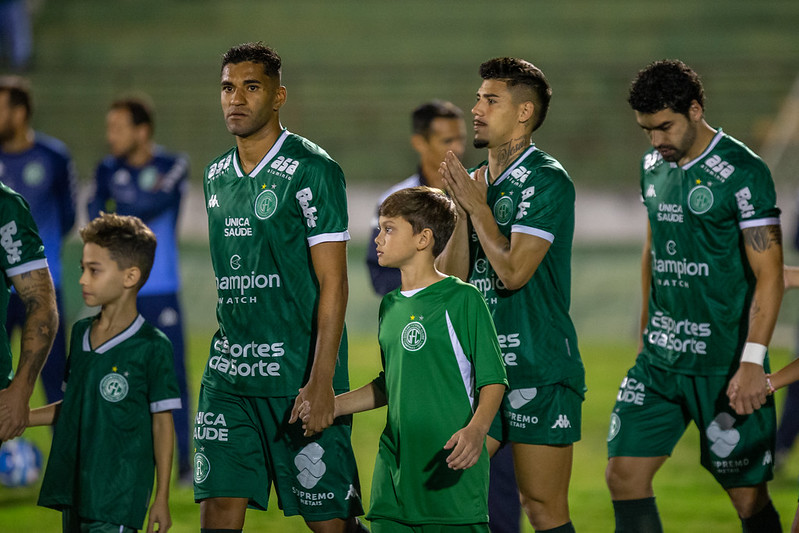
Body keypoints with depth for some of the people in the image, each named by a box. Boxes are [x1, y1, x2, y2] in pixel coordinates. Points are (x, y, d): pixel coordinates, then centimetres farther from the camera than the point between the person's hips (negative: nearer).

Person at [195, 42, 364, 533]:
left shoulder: (312, 170, -8)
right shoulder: (216, 176, 13)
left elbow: (332, 283, -12)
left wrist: (320, 383, -18)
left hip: (298, 377, -6)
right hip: (228, 376, 6)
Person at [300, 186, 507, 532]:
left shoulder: (462, 299, -6)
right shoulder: (390, 306, 15)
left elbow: (493, 380, -8)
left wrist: (476, 429, -24)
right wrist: (331, 406, 18)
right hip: (395, 468, 6)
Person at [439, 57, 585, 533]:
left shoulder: (547, 182, -9)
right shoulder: (476, 180, 13)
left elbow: (513, 272, -17)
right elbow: (455, 276, 10)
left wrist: (477, 206, -10)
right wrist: (461, 208, -1)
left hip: (540, 370, -7)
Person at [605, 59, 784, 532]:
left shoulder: (742, 173, -13)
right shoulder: (653, 166, 9)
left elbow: (769, 275, -15)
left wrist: (753, 361, -22)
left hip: (725, 364, -7)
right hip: (660, 360, 7)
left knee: (748, 494, -1)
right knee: (625, 474, -2)